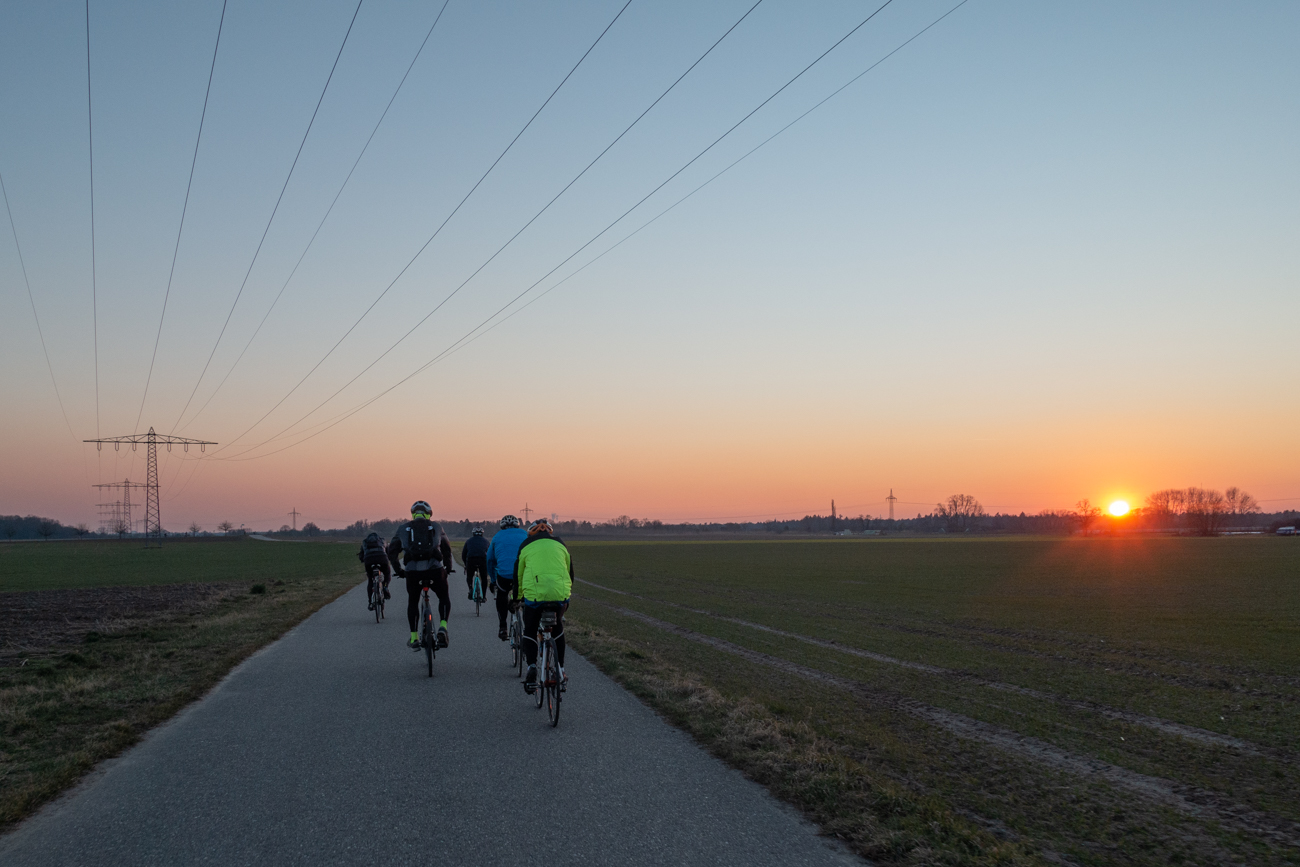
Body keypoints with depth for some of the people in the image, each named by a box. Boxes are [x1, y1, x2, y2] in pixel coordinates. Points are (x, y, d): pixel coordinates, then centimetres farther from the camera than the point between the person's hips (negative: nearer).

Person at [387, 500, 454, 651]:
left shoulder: (403, 529, 16)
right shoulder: (436, 527, 16)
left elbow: (391, 552, 16)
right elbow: (447, 550, 25)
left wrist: (399, 570, 28)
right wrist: (449, 568, 40)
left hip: (412, 571, 1)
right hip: (434, 569, -1)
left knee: (413, 602, 23)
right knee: (444, 597, 22)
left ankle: (414, 639, 21)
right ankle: (442, 627, 1)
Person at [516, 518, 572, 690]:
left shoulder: (526, 546, 15)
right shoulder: (560, 545, 21)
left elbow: (518, 574, 21)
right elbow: (570, 571, 26)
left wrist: (516, 598, 34)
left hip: (534, 594, -2)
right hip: (561, 594, 2)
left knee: (530, 631, 15)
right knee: (558, 627, 26)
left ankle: (532, 667, -6)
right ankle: (560, 670, 23)